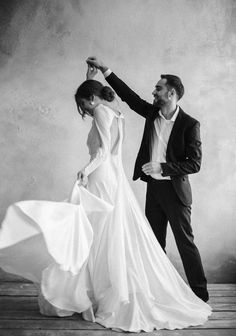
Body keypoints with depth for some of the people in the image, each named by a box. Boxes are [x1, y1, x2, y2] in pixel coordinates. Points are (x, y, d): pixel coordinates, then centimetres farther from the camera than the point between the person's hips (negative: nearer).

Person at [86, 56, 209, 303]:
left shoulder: (190, 124, -12)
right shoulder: (152, 113, 5)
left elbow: (195, 163, -15)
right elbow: (128, 95, 10)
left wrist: (161, 167, -21)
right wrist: (105, 70, 7)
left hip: (174, 190, -6)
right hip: (153, 188, 6)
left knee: (185, 242, 0)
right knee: (155, 243, 13)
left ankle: (200, 294, 14)